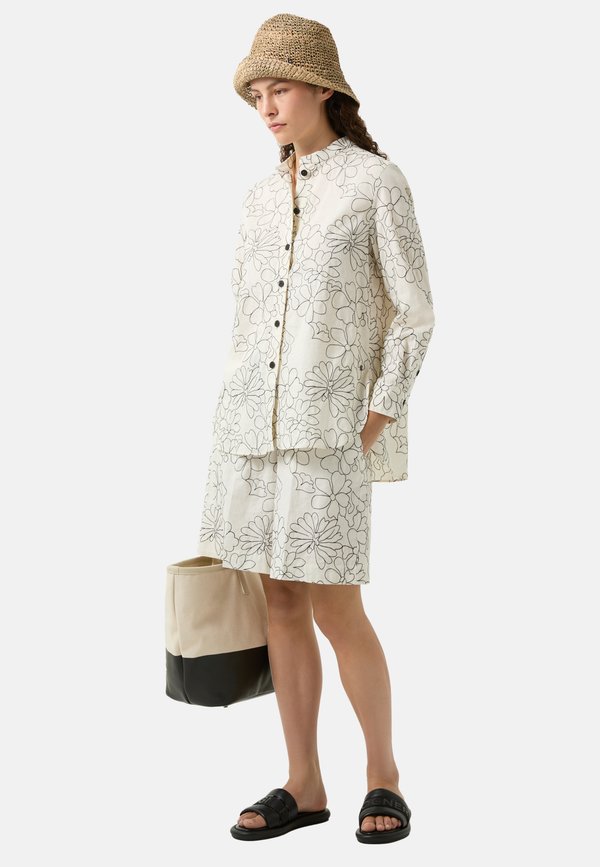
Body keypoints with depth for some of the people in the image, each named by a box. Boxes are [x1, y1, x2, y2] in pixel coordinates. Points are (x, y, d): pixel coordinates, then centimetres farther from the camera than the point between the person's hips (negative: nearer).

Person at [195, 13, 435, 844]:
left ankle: (383, 773, 15)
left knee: (337, 612, -5)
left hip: (329, 425, -5)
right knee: (282, 603, 6)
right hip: (252, 420, 6)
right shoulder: (261, 199, 13)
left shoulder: (380, 182, -3)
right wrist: (240, 428, 11)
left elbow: (415, 313, -5)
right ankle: (303, 785, 15)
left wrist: (375, 425, -11)